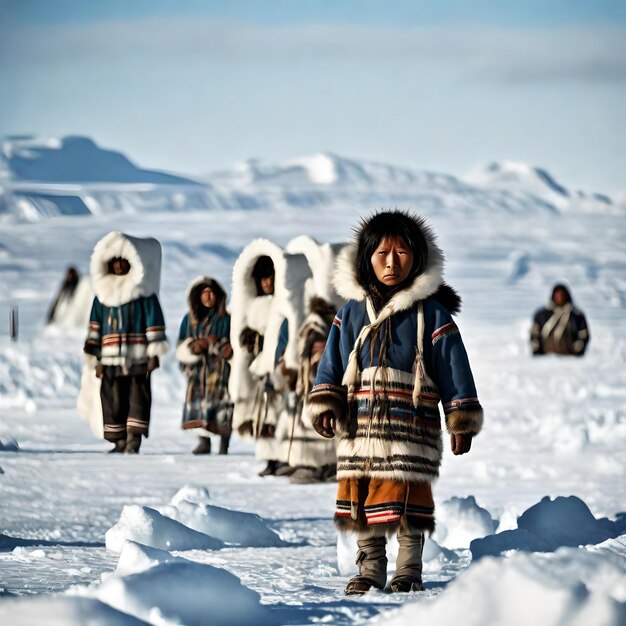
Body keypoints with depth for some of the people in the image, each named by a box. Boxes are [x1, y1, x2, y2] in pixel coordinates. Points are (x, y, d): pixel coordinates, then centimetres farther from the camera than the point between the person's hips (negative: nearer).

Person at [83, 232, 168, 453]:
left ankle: (134, 439, -6)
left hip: (138, 359, -3)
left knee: (138, 397, -6)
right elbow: (95, 328, 14)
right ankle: (119, 440, 8)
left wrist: (154, 353, -6)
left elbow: (154, 323, 0)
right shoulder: (102, 295, 13)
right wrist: (95, 359, 10)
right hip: (110, 359, 3)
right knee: (112, 400, 2)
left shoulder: (144, 293, 3)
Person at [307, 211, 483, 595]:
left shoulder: (431, 313, 0)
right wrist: (325, 404, -1)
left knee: (407, 505, -4)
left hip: (411, 429, -3)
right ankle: (370, 570, 17)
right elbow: (332, 364, 12)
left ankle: (409, 573, 7)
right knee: (361, 502, 6)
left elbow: (454, 367, 0)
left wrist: (462, 420, -4)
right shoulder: (351, 312, 10)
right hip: (359, 427, 3)